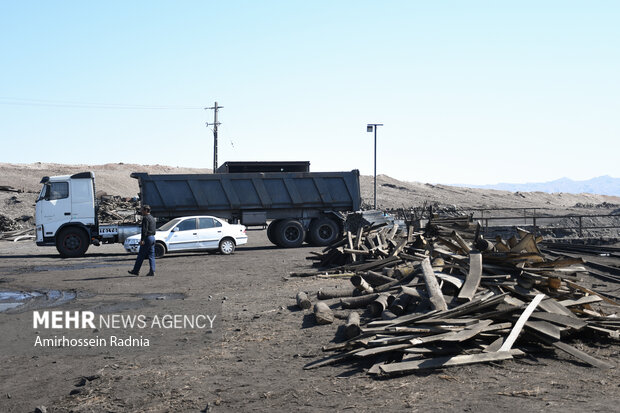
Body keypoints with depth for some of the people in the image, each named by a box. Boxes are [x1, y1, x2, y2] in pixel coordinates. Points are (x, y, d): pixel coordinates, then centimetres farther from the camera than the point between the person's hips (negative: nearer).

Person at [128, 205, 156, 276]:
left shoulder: (145, 218, -11)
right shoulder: (152, 218, 18)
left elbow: (144, 230, -20)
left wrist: (142, 240, -22)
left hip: (147, 238, -9)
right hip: (152, 238, 9)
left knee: (141, 256, -1)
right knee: (151, 256, 6)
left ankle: (136, 271, 4)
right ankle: (152, 271, 0)